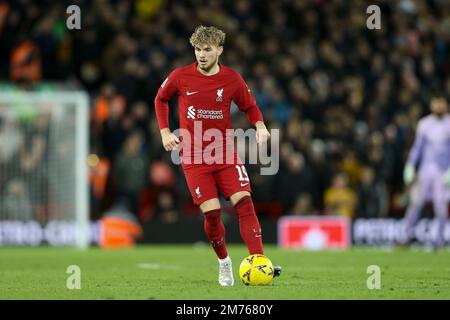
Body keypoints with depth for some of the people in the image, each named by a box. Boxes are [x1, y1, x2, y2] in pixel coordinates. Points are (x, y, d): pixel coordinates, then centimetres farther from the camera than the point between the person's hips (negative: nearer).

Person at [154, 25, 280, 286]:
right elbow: (161, 99, 15)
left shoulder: (232, 79, -1)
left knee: (244, 202, -16)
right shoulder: (180, 77, -4)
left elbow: (250, 106, 13)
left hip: (226, 155, 1)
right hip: (194, 157, -1)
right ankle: (224, 262, 16)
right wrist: (165, 132, 4)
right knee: (212, 212, -10)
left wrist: (260, 126, -7)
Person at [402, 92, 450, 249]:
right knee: (416, 201, -6)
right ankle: (408, 235, 0)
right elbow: (417, 147, 12)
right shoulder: (424, 124, 7)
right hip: (426, 168, 2)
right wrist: (410, 166, 7)